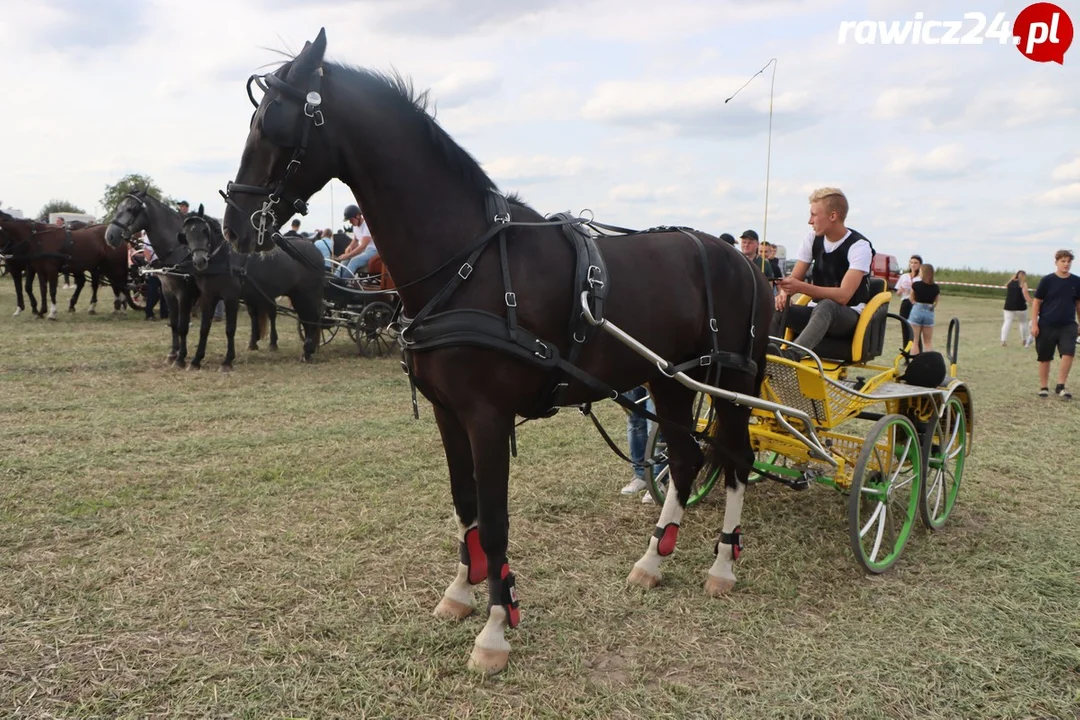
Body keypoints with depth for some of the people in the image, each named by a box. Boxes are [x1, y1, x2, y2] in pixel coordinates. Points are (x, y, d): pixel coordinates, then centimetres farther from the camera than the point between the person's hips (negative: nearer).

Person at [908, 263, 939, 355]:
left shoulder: (916, 285, -8)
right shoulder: (936, 288, 1)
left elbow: (912, 300, 1)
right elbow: (935, 303, 7)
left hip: (916, 311, -3)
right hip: (929, 313, 3)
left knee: (915, 341, 2)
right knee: (928, 342, 14)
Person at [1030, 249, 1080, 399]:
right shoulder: (1047, 280, -4)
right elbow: (1036, 302, -2)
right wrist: (1034, 324, -6)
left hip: (1068, 325, 2)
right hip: (1046, 326, -1)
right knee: (1045, 358, 7)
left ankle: (1060, 387, -4)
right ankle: (1043, 387, 20)